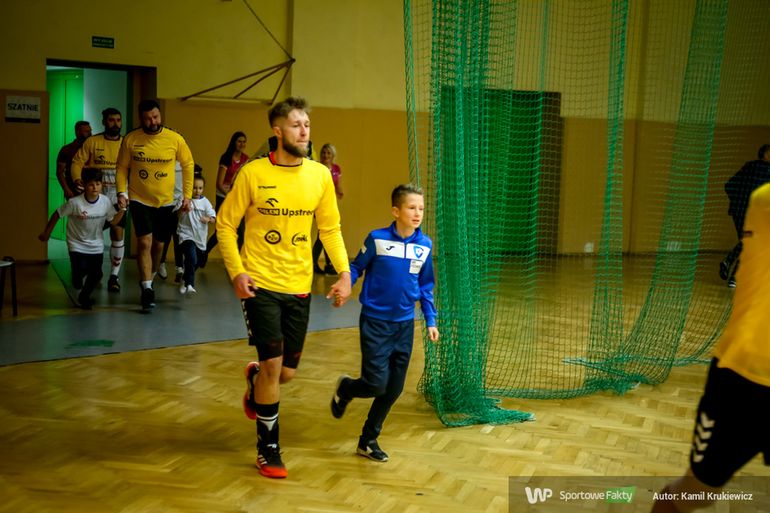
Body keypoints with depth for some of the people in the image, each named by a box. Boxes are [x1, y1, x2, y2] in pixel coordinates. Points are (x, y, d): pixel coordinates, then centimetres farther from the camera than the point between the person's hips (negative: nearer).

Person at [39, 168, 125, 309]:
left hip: (96, 246, 3)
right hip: (77, 245, -3)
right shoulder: (74, 203, -22)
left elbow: (113, 221, -1)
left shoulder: (106, 201, -11)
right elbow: (57, 215, -9)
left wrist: (121, 210, -18)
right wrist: (46, 233, -1)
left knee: (96, 274, -2)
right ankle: (77, 278, 24)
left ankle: (84, 297, 27)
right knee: (80, 270, -16)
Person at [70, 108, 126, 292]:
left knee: (118, 233, -8)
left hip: (117, 197, 0)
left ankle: (114, 276, 0)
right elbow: (77, 162, -3)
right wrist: (77, 179, -19)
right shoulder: (92, 142, 0)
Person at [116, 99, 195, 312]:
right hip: (139, 200, -2)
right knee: (145, 242, -15)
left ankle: (148, 280, 37)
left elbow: (188, 165, 2)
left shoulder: (175, 139, -9)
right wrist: (121, 192, -10)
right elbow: (122, 167, 2)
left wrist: (187, 195, -1)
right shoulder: (130, 139, -8)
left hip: (165, 202, 2)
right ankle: (147, 289, -10)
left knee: (158, 245, 14)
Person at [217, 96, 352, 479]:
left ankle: (255, 383, 47)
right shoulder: (253, 173, -8)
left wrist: (344, 272, -3)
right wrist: (236, 271, -12)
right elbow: (225, 224, -1)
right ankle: (268, 447, 13)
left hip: (299, 287, 3)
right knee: (272, 364, -7)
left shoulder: (320, 175, 1)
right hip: (260, 284, -3)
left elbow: (330, 229, 8)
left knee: (286, 372, 9)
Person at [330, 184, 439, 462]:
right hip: (375, 322, -4)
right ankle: (344, 388, 26)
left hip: (404, 325, 5)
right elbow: (357, 267, -1)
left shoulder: (425, 245, 1)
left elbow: (425, 287, 11)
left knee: (394, 389, 8)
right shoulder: (377, 239, -11)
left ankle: (368, 441, 25)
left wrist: (430, 320, 9)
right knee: (376, 384, -9)